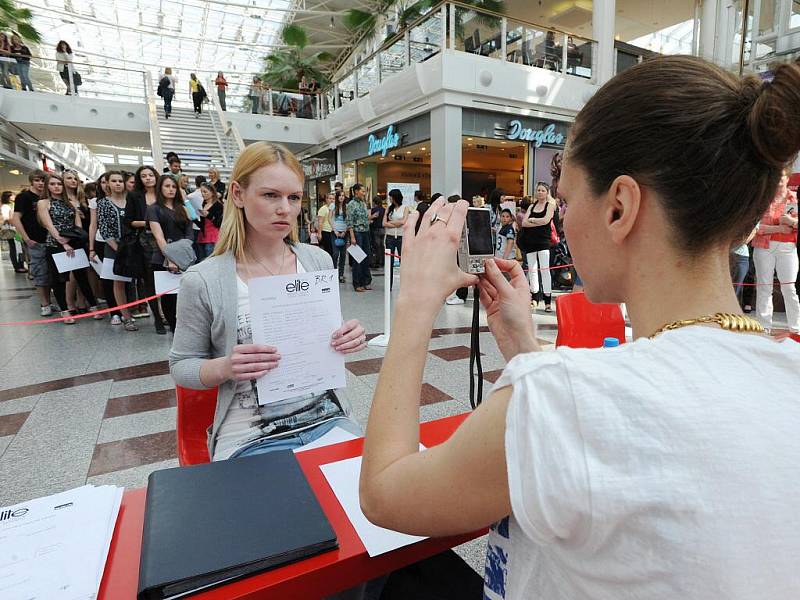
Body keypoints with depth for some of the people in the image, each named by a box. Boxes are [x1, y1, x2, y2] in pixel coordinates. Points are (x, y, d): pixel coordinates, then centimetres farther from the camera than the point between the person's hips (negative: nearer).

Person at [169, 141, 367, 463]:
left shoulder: (318, 260, 2)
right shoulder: (203, 281, -8)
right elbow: (181, 365, 2)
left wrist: (348, 339, -10)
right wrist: (224, 367, -19)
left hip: (327, 418, 3)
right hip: (251, 438, -3)